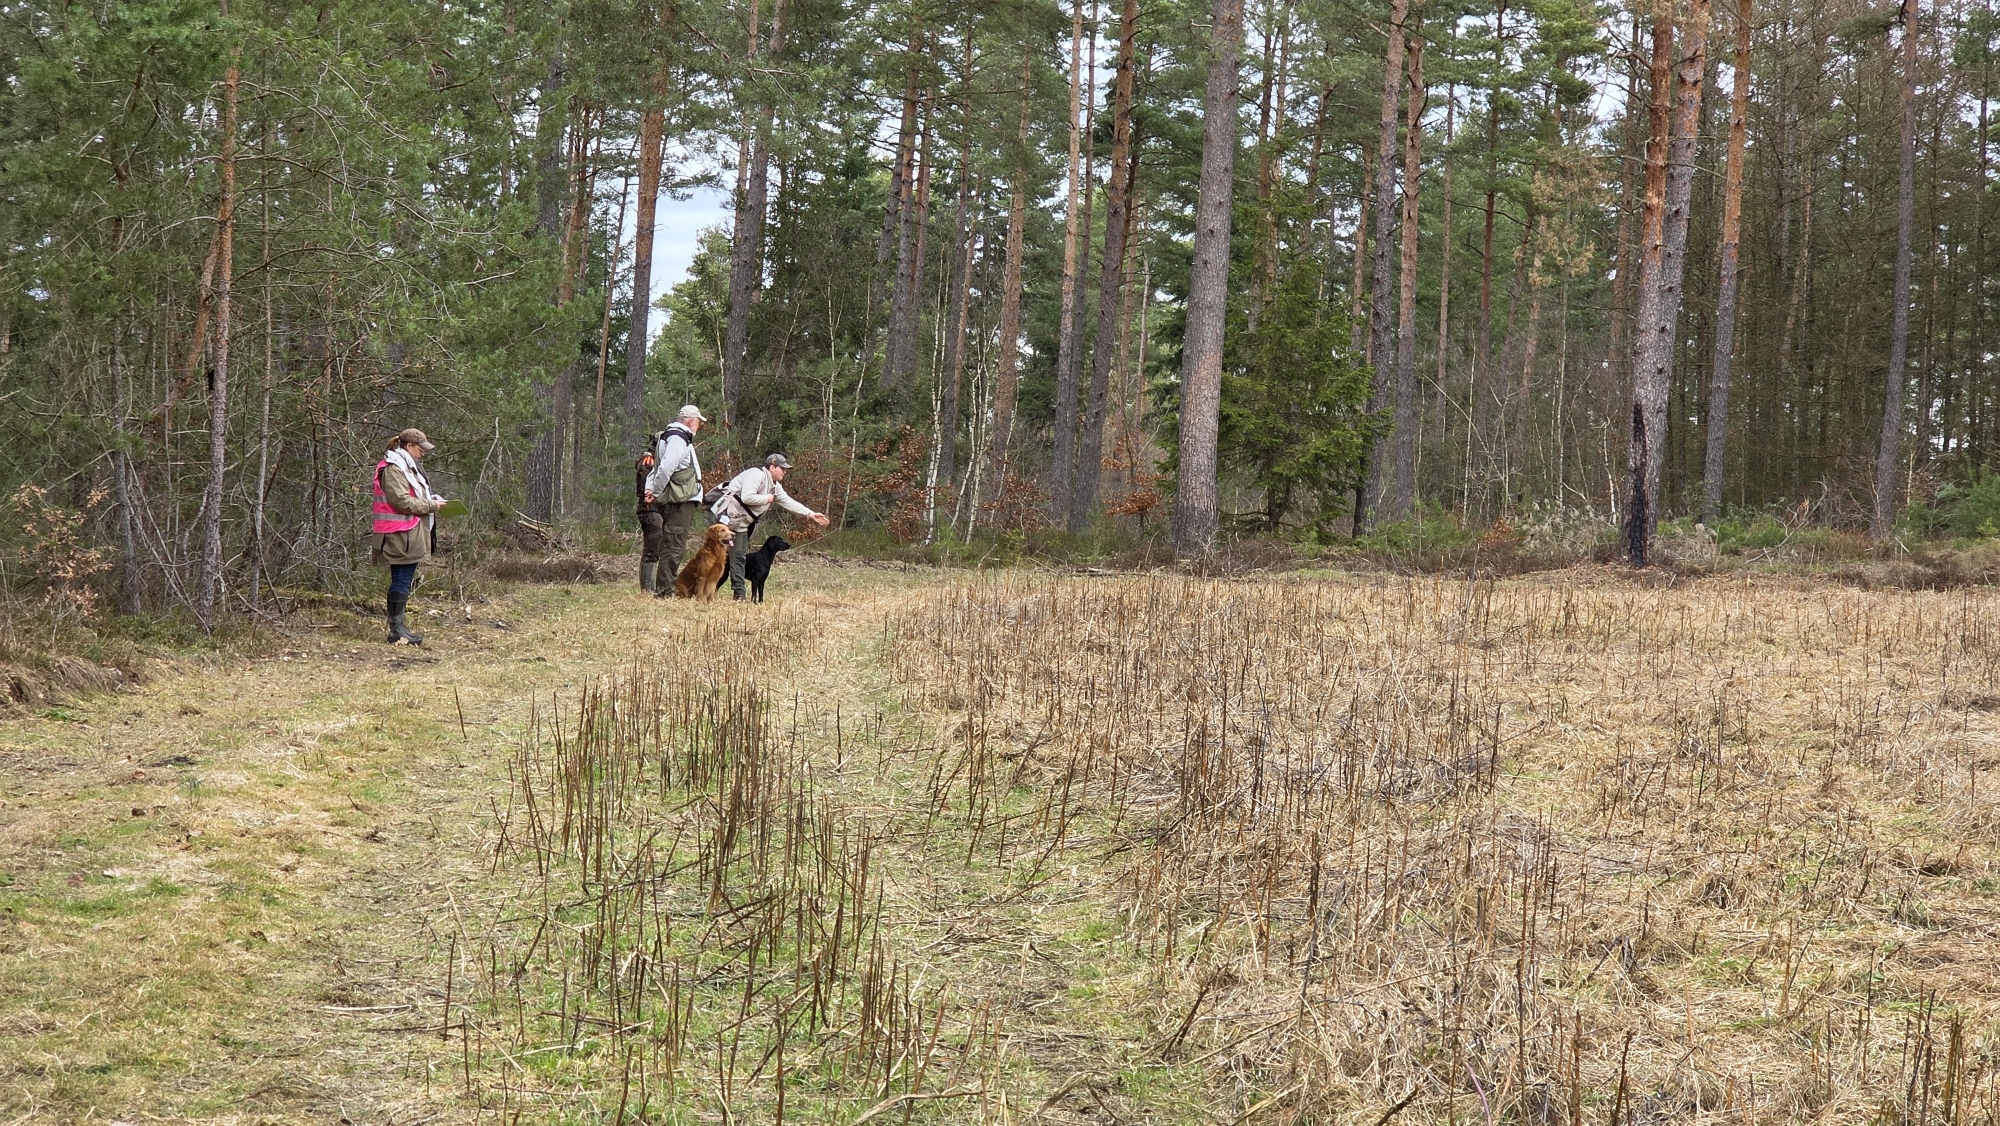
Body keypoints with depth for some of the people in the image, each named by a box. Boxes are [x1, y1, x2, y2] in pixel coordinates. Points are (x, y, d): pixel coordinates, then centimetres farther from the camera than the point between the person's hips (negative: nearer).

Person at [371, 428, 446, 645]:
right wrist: (430, 505, -12)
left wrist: (431, 500, 9)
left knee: (404, 580, 10)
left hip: (410, 535, 11)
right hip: (400, 535, -11)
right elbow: (402, 501, -20)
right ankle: (396, 629, -7)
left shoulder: (407, 467, 22)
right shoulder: (393, 469, -12)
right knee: (401, 580, -9)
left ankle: (398, 626, 14)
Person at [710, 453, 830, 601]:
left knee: (738, 558, 8)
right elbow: (747, 497, -27)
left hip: (740, 524, 10)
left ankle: (739, 594, 10)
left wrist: (810, 514, 8)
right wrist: (767, 499, -13)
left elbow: (789, 502, 16)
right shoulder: (756, 475, -16)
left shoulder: (774, 487, 14)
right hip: (726, 516, -10)